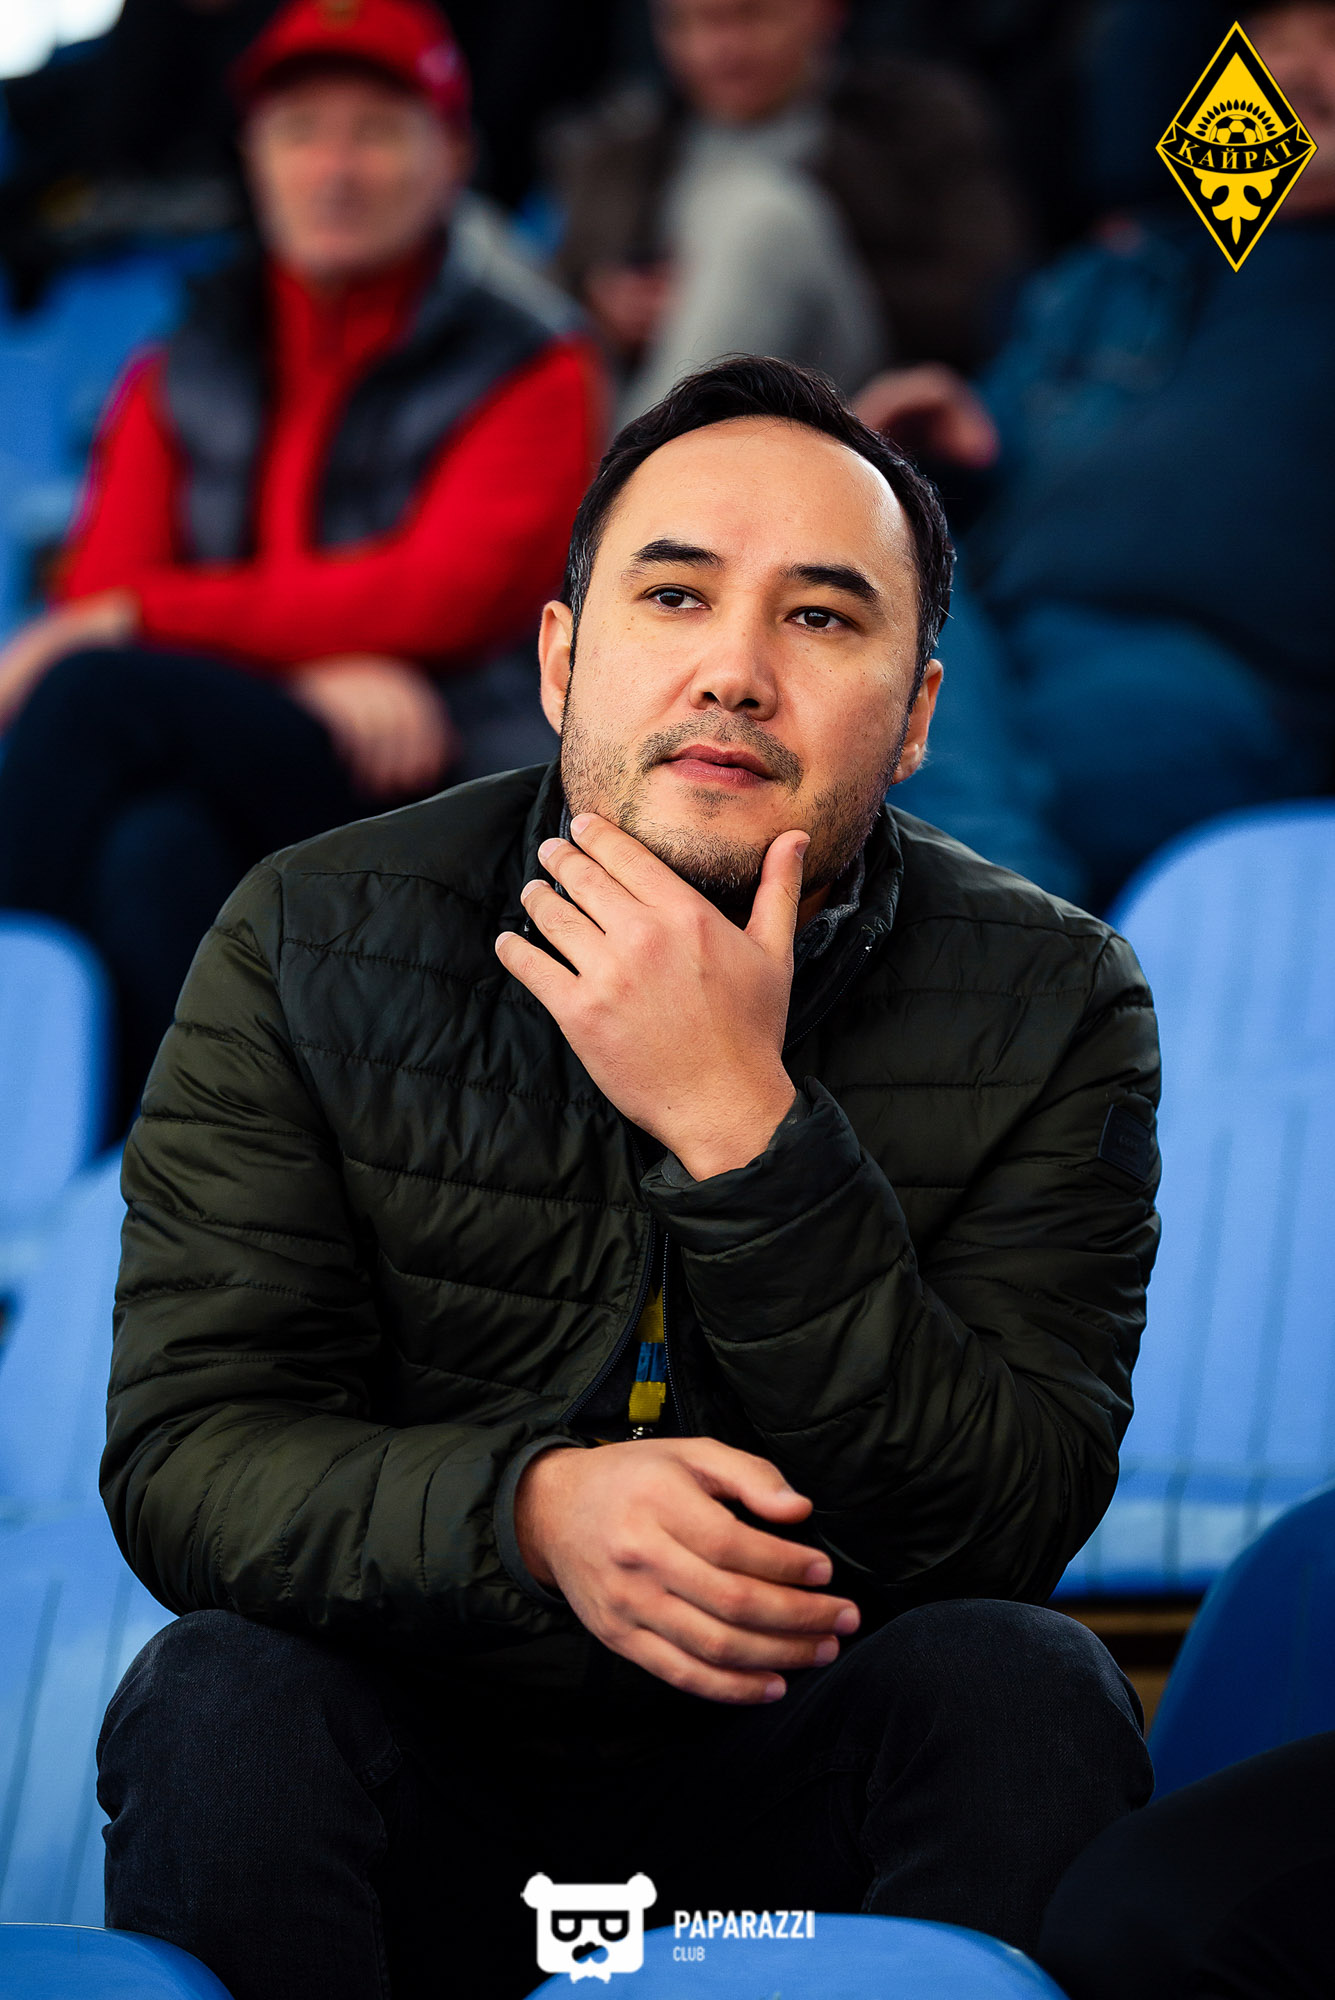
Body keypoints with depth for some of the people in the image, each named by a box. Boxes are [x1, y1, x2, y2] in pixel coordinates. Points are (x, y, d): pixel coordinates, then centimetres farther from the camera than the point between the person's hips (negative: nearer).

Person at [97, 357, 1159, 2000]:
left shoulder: (1049, 1004, -6)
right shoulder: (314, 943, -5)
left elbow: (1006, 1533, -16)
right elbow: (181, 1456, -11)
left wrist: (741, 1127, -27)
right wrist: (534, 1509, -32)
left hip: (803, 1801, 0)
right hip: (420, 1780, 0)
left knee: (1023, 1689, -29)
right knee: (224, 1700, -30)